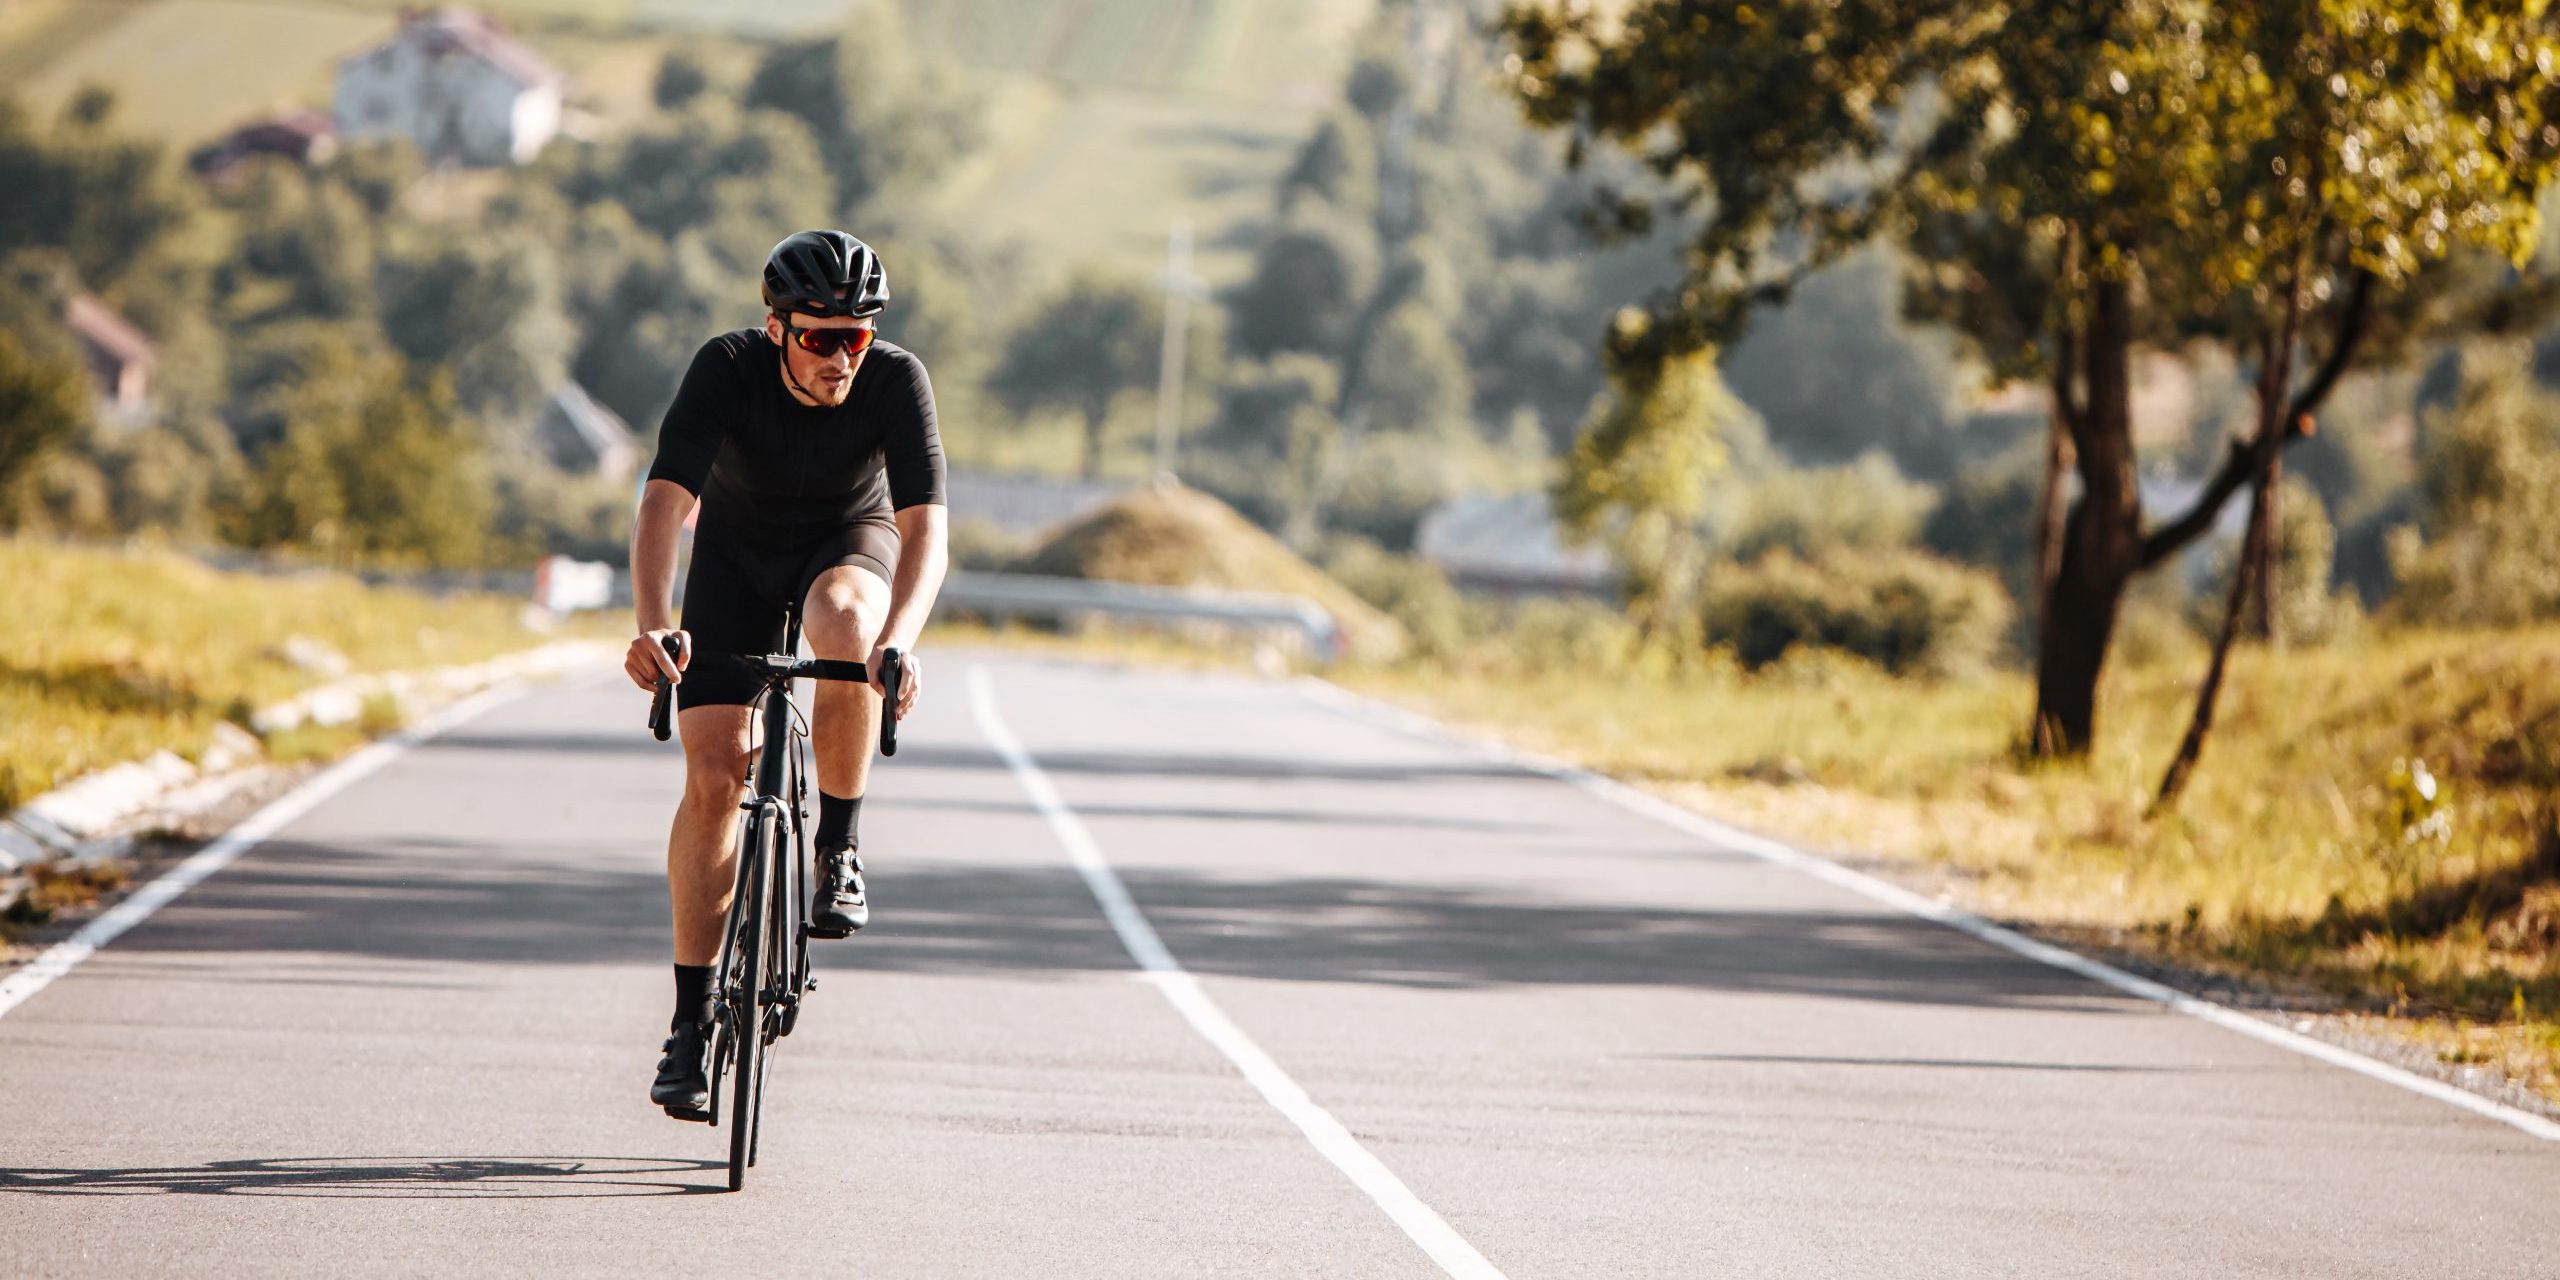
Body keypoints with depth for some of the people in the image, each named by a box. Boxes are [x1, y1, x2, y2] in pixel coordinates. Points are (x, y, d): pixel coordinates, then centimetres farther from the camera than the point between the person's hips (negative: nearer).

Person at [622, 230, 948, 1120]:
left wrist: (899, 641, -55)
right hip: (739, 549, 1)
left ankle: (839, 852, -17)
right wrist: (652, 625, -54)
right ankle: (692, 1021, -1)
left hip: (850, 541, -1)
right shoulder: (726, 370, -28)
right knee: (714, 774, -11)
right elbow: (664, 502, -37)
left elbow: (925, 528, -36)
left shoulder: (897, 381, -28)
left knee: (844, 622, -38)